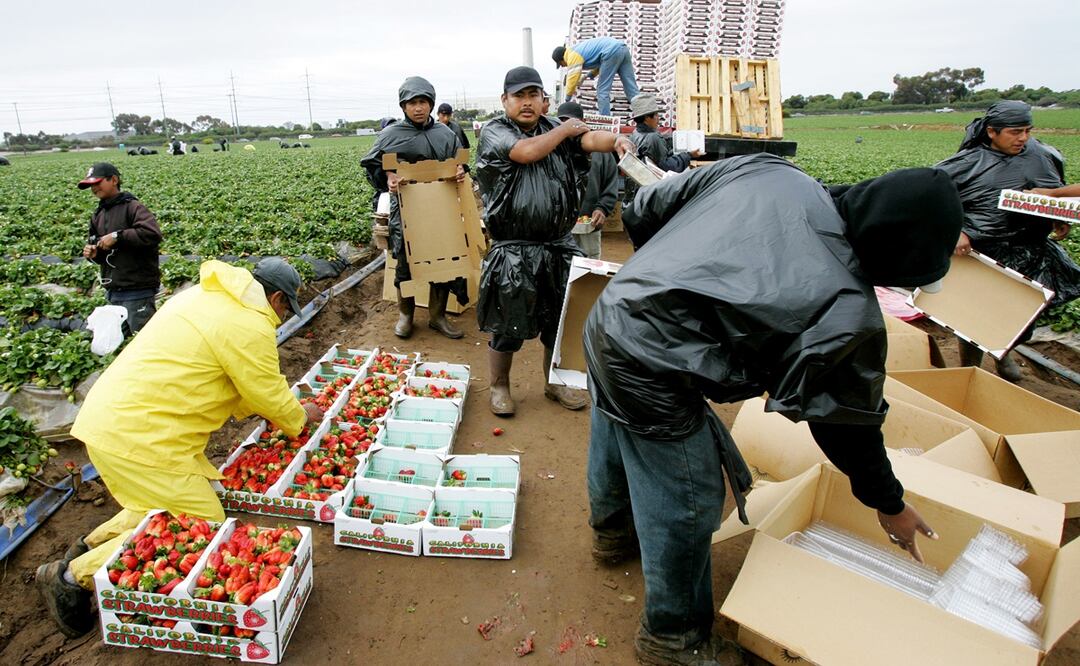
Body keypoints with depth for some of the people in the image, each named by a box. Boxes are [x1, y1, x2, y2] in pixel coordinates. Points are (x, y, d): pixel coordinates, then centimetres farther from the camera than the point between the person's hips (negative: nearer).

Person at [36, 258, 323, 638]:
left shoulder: (205, 296, 13)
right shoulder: (249, 328, -17)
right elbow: (274, 399, -8)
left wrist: (256, 410, 23)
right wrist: (301, 417, 13)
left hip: (110, 418, 10)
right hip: (137, 438, -10)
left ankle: (91, 547, 26)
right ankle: (75, 576, 5)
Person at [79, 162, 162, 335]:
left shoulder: (132, 207, -8)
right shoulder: (98, 215, 16)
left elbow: (153, 233, -26)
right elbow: (100, 251, 24)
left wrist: (117, 236, -20)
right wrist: (92, 253, 1)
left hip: (138, 291, -8)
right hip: (113, 292, 8)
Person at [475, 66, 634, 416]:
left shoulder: (554, 128, 9)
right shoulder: (493, 132, -3)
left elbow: (589, 140, -8)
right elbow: (527, 152, -22)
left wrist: (616, 140, -30)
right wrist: (567, 128, -6)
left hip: (559, 246, 5)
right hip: (513, 252, -4)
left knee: (560, 321, 14)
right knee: (507, 325, 5)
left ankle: (554, 382, 34)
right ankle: (499, 386, 26)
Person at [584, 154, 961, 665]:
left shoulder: (765, 171, -1)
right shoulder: (849, 312, -15)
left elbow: (643, 210, 5)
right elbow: (849, 422, -1)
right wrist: (890, 504, 18)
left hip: (607, 317, 9)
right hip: (650, 378, -8)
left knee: (614, 444, 32)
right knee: (687, 508, 12)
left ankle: (613, 532, 62)